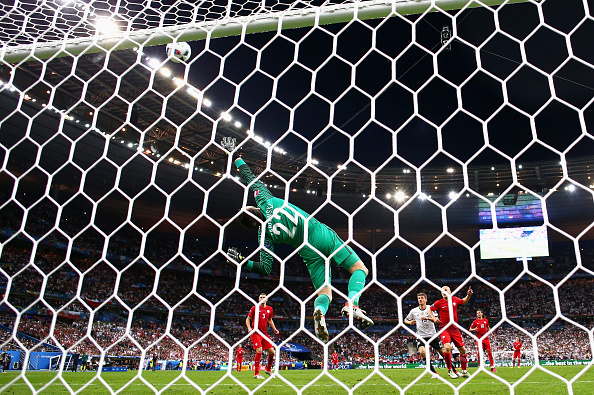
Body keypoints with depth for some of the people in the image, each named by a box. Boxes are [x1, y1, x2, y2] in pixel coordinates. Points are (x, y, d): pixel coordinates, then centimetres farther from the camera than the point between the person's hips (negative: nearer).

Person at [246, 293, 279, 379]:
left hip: (264, 333, 5)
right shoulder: (254, 308, -3)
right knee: (259, 351, -18)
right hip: (255, 333, -5)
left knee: (272, 352, 1)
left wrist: (274, 329, 12)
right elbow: (248, 319, 4)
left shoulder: (269, 309, 9)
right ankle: (256, 373, -8)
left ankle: (268, 369, 26)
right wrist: (249, 328, -12)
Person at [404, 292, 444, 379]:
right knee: (422, 351, -24)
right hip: (421, 336, 1)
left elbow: (437, 321, -14)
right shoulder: (414, 311, 3)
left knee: (443, 352, 0)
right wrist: (410, 322, -6)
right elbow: (405, 320, 17)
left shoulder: (430, 308, -3)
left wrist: (427, 318, -29)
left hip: (432, 335, -1)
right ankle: (434, 373, -14)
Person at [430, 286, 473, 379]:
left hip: (455, 328, 4)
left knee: (462, 349, 4)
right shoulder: (439, 303, -6)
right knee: (447, 347, -25)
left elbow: (464, 302, 23)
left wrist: (468, 295, 6)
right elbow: (429, 310, 4)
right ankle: (450, 370, -7)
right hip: (444, 328, -4)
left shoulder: (455, 299, 3)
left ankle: (464, 371, 22)